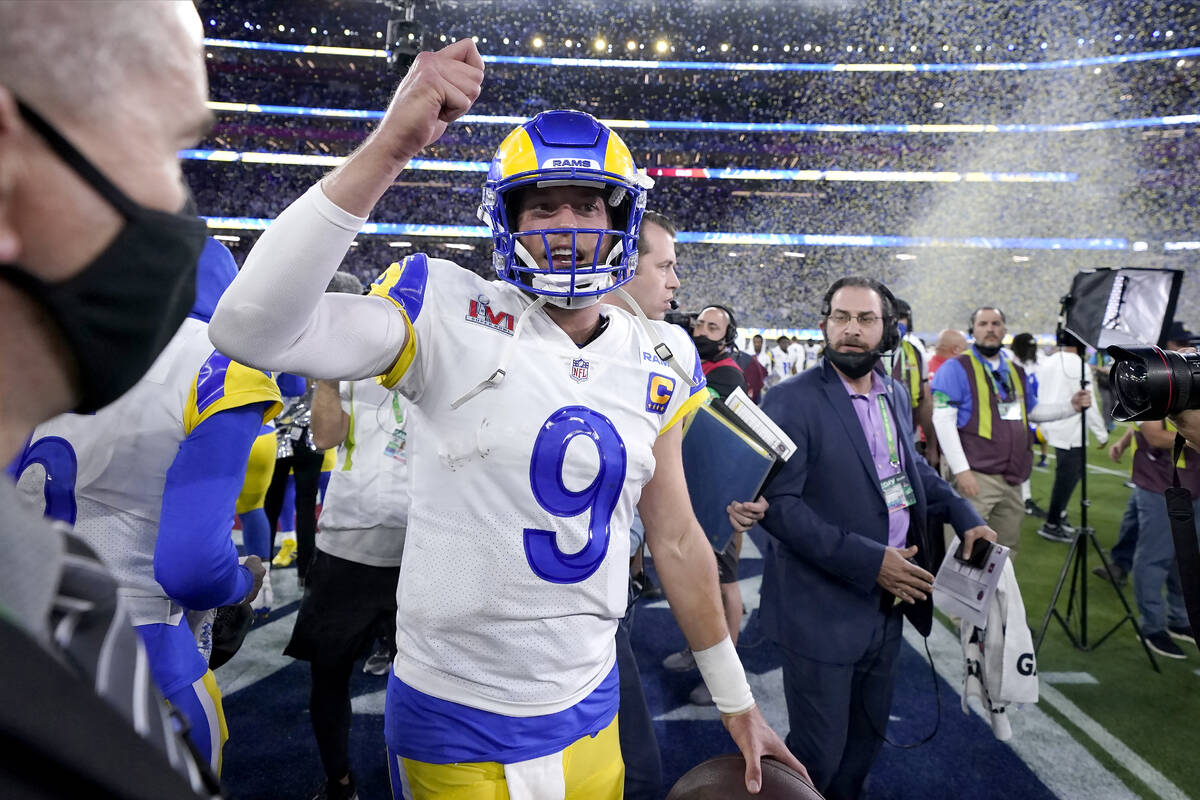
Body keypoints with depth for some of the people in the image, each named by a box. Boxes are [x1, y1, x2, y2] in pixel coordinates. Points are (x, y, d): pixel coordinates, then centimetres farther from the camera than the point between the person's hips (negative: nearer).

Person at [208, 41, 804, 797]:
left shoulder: (656, 362, 0)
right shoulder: (452, 317, -13)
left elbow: (678, 540, 6)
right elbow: (253, 326, -28)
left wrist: (736, 701, 12)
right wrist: (387, 148, -34)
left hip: (590, 711, 4)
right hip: (457, 725, -3)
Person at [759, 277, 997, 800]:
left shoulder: (895, 394, 7)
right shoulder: (791, 401, -17)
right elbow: (778, 503, -22)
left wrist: (964, 516, 9)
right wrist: (868, 560, -23)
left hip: (888, 600, 7)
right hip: (824, 611, -7)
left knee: (868, 736, 22)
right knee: (819, 755, 6)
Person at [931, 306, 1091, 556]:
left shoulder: (1016, 371, 18)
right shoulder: (957, 368, -7)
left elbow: (1033, 410, 30)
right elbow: (942, 419, -15)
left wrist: (1071, 406, 12)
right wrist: (961, 470, -20)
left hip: (1012, 479, 8)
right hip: (976, 477, -8)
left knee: (1008, 549, 17)